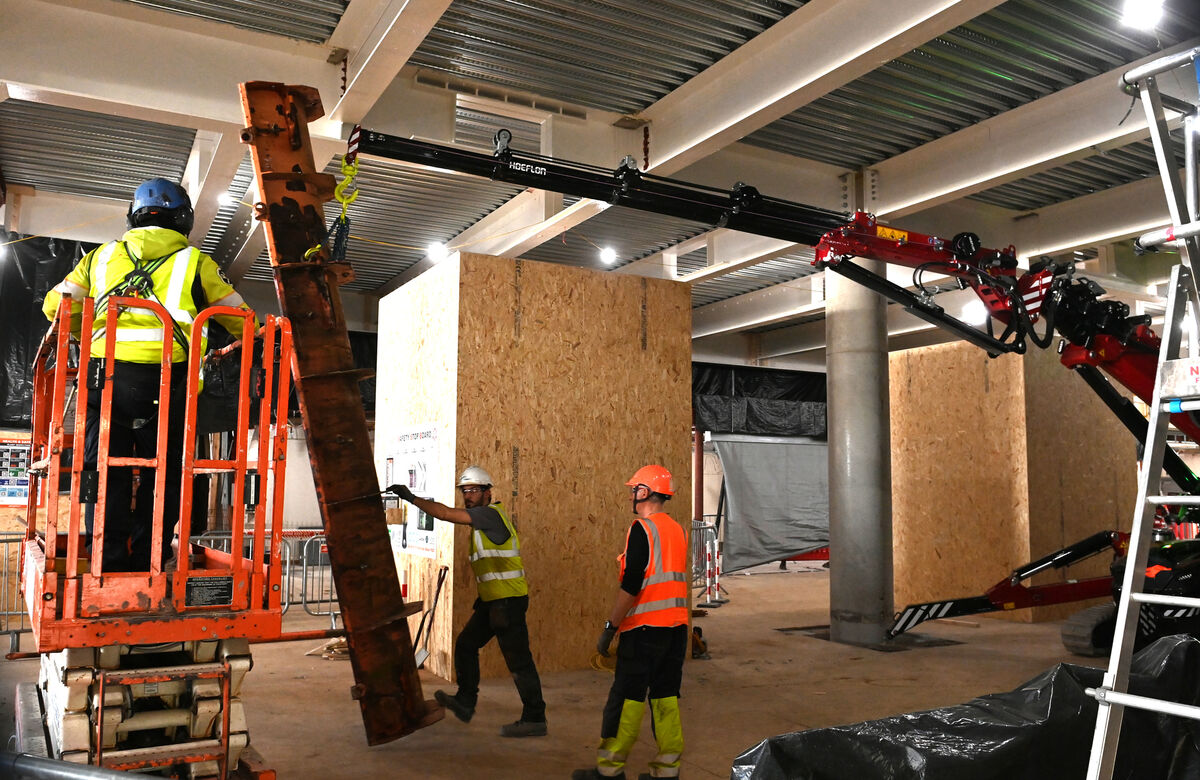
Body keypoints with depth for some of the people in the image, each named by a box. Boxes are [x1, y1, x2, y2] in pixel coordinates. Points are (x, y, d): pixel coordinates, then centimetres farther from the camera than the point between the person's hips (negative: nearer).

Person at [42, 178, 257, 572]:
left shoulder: (102, 256, 19)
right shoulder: (195, 261, 11)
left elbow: (56, 305, 20)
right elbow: (241, 319, 14)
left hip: (108, 372, 2)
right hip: (168, 374, -2)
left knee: (107, 471, 8)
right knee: (162, 473, 6)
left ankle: (107, 562, 8)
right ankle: (146, 563, 7)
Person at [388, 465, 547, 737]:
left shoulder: (490, 514, -14)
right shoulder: (483, 519, 17)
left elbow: (445, 513, -22)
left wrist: (411, 497, -18)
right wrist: (484, 593, 21)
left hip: (509, 600, -10)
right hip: (492, 601, 10)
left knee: (518, 659, -5)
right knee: (466, 644, 15)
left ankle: (535, 719, 2)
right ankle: (465, 703, 25)